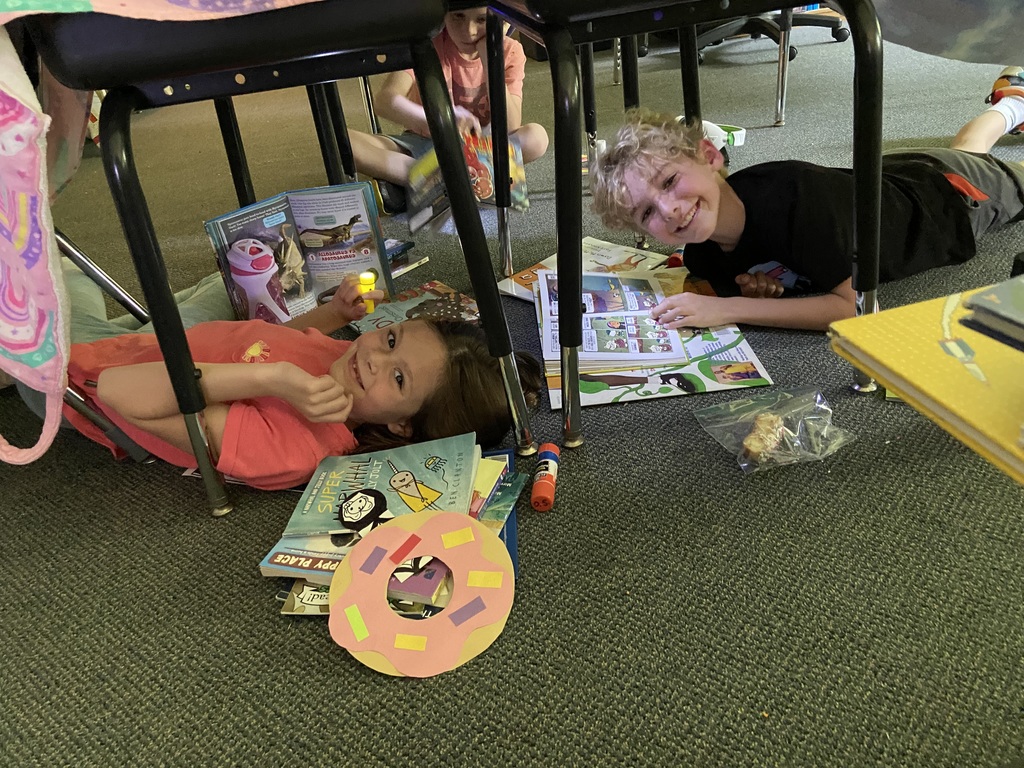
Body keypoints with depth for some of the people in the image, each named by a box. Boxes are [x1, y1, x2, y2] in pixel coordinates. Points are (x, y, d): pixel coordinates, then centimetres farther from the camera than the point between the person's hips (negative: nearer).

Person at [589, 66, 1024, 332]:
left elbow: (853, 305, -45)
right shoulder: (701, 261, -29)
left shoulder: (791, 193, -48)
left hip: (944, 190, -4)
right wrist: (760, 290, -33)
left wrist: (727, 308, -49)